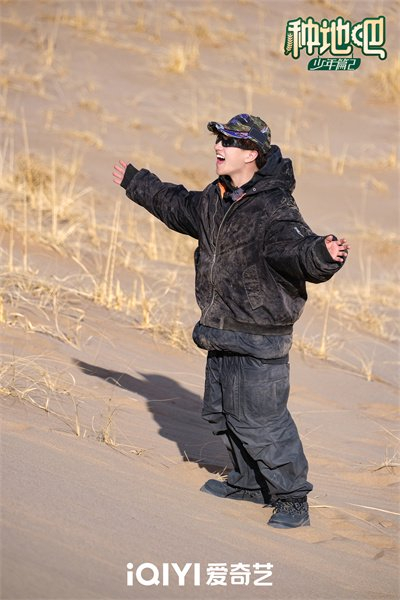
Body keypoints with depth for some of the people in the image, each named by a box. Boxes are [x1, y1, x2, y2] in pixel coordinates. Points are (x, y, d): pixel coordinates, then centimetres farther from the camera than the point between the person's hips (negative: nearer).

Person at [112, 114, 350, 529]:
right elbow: (175, 205, 26)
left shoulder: (275, 210, -21)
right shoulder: (213, 201, 6)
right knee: (220, 412, 19)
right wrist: (134, 182, 38)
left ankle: (292, 501, 6)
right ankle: (250, 482, 37)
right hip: (222, 336, 9)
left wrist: (322, 254, -60)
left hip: (259, 341, -9)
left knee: (258, 421, -8)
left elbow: (295, 248, -36)